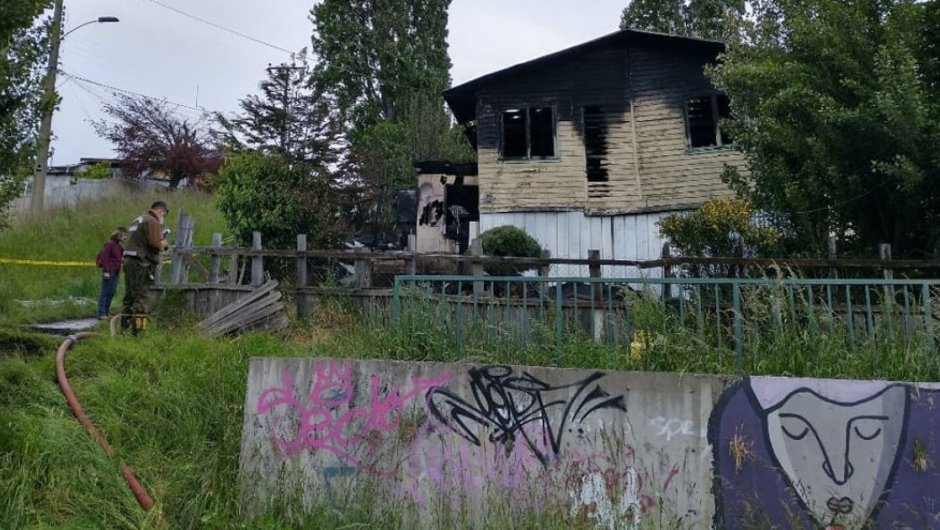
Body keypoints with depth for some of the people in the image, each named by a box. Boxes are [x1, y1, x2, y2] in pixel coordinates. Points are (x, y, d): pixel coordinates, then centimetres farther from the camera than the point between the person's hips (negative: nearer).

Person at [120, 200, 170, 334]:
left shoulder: (138, 219, 21)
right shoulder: (152, 221, -9)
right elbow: (156, 244, -19)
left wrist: (160, 244, 13)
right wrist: (164, 243, 1)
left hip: (129, 261, 9)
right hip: (142, 264, -9)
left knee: (130, 297, 13)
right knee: (143, 298, -8)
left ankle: (124, 327, 17)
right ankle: (138, 330, -11)